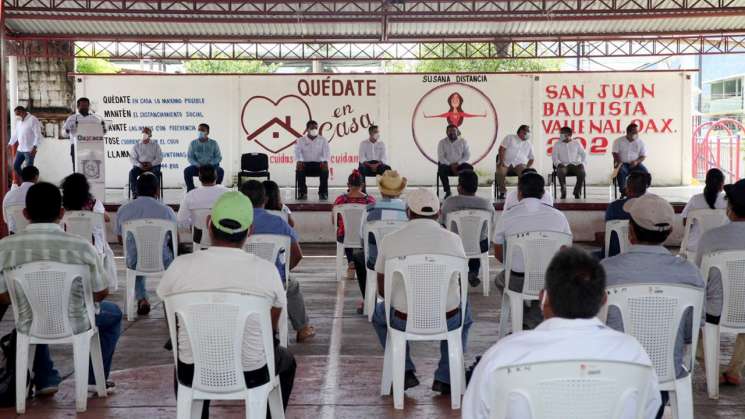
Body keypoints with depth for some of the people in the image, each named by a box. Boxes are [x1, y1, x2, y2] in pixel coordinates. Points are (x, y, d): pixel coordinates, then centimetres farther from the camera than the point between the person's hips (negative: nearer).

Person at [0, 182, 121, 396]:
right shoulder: (81, 246, -20)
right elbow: (101, 293, -7)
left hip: (30, 327, 3)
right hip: (74, 325, -2)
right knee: (114, 313, 30)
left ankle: (45, 380, 36)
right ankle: (95, 378, 29)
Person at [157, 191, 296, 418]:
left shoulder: (180, 266, -12)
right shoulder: (266, 270, -15)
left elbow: (174, 326, 4)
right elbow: (272, 327, 2)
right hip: (250, 375, -1)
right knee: (286, 360, 32)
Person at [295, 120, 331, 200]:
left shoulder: (323, 140, 7)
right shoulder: (300, 141, 7)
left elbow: (327, 153, -3)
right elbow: (297, 153, -5)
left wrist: (325, 162, -25)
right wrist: (299, 162, -27)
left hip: (319, 164, 0)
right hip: (305, 164, 0)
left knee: (325, 170, -32)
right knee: (299, 170, -31)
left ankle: (323, 193, -19)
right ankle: (302, 193, -18)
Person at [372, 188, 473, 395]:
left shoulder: (390, 240, -3)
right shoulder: (453, 239, -3)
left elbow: (382, 289, 7)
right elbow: (461, 287, 9)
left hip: (404, 320, 0)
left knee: (379, 313, 34)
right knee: (464, 310, 36)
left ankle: (405, 372, 23)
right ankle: (444, 378, 27)